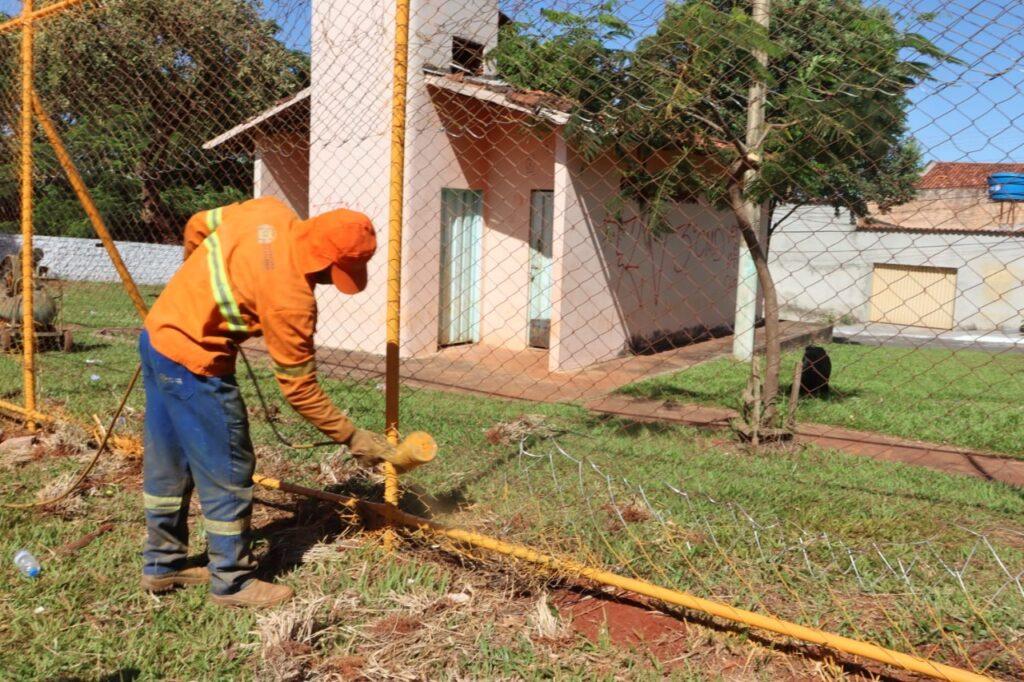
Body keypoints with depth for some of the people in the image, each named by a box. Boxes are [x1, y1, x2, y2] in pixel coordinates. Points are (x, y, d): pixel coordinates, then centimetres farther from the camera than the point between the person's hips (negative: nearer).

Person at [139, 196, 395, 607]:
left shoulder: (270, 212, -5)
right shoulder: (290, 298, -25)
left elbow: (197, 226, 12)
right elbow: (300, 389, -17)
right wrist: (353, 438, -9)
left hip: (156, 334, 10)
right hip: (193, 365, -10)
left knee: (168, 463, 20)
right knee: (228, 472, 3)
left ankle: (163, 564, 36)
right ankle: (232, 581, 17)